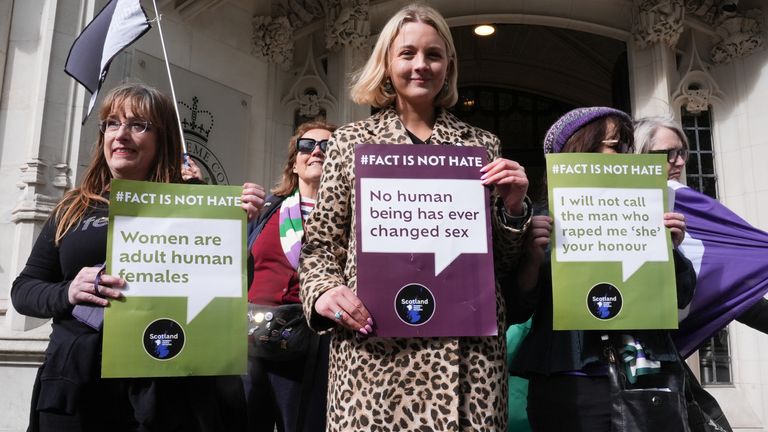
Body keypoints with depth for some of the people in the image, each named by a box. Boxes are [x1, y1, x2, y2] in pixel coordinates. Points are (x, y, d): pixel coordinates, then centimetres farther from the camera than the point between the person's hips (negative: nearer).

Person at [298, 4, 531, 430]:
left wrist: (513, 207, -3)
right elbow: (320, 244, 9)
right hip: (374, 347, -1)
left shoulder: (481, 144, 11)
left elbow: (502, 260, 14)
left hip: (469, 349, 2)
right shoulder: (350, 141, 8)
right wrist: (323, 292, -10)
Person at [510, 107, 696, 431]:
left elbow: (680, 298, 11)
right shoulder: (544, 221, -2)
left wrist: (670, 250, -6)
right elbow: (517, 310, -5)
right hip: (572, 386, -4)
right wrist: (530, 259, -22)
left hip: (652, 379, 4)